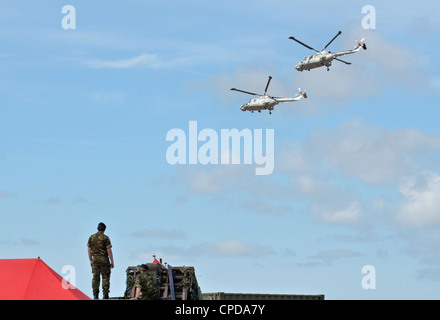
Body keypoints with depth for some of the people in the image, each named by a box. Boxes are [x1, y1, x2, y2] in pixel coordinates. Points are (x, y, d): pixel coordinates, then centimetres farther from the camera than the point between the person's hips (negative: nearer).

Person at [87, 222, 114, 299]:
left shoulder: (91, 237, 5)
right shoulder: (105, 238, -8)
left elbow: (89, 250, 7)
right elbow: (109, 251, -10)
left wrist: (91, 261, 16)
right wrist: (112, 262, -4)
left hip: (95, 260, 3)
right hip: (104, 259, -3)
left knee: (95, 277, 6)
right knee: (105, 277, 3)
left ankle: (95, 295, 3)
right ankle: (105, 294, -1)